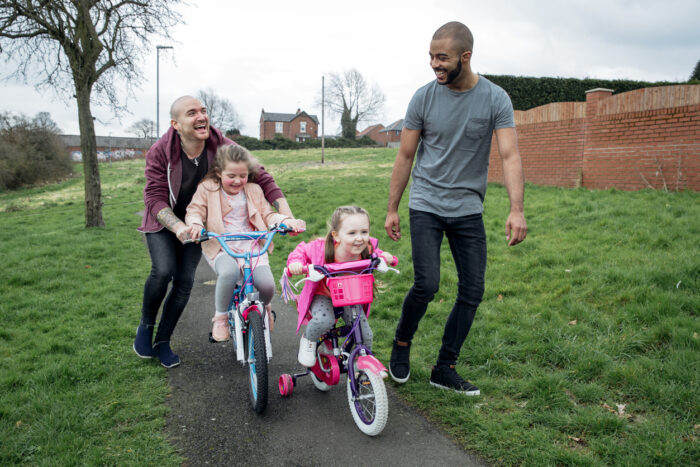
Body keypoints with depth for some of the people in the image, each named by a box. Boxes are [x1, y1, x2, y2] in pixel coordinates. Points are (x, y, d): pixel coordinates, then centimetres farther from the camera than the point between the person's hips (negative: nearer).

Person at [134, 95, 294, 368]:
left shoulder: (222, 147, -20)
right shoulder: (160, 152, -23)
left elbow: (260, 176, -21)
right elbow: (155, 198, -27)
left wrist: (285, 212, -34)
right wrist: (178, 227, -45)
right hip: (164, 223, -2)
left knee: (185, 282, -3)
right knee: (163, 271, -22)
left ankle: (163, 341, 16)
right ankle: (145, 326, 7)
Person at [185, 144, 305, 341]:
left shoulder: (254, 190, 13)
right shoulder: (207, 188, 5)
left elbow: (267, 214, 11)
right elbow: (195, 210, 0)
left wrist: (288, 221, -8)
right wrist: (196, 224, -24)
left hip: (250, 245, 2)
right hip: (220, 247, -2)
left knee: (267, 283, -21)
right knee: (229, 272, -37)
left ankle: (264, 307, 20)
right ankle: (221, 317, -9)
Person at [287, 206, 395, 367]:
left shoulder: (367, 249, -22)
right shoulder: (321, 249, -30)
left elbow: (375, 253, 3)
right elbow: (302, 250, -10)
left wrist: (384, 256, -19)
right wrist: (295, 262, -30)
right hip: (322, 296, -3)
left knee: (365, 334, -7)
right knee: (324, 321, -33)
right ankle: (308, 340, 4)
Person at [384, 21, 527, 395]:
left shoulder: (495, 99, -5)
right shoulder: (424, 97, -3)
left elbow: (510, 156, -12)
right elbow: (405, 157, 3)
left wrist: (517, 210, -25)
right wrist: (391, 209, 3)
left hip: (468, 209, 2)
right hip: (426, 206, -1)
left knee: (472, 289, 1)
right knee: (427, 284, -13)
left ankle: (444, 370, 16)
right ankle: (401, 344, 17)